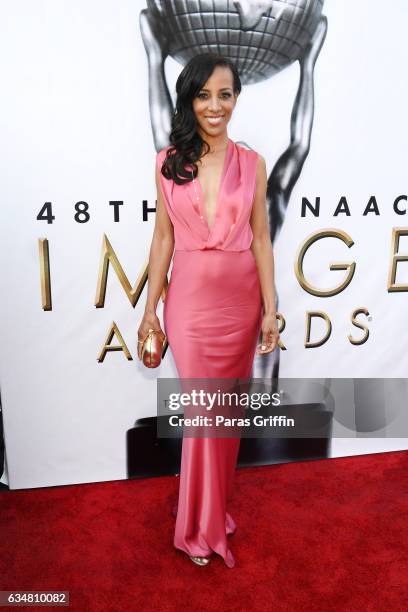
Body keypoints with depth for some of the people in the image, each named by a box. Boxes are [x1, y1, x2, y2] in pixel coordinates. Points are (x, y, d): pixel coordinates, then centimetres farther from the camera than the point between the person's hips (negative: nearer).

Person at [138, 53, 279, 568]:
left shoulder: (251, 163, 1)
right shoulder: (168, 162, 0)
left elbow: (260, 239, 2)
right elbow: (163, 238, 2)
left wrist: (270, 308, -2)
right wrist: (150, 307, 1)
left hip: (240, 298, 1)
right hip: (190, 298, -1)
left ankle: (211, 508, 37)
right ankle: (202, 525, 26)